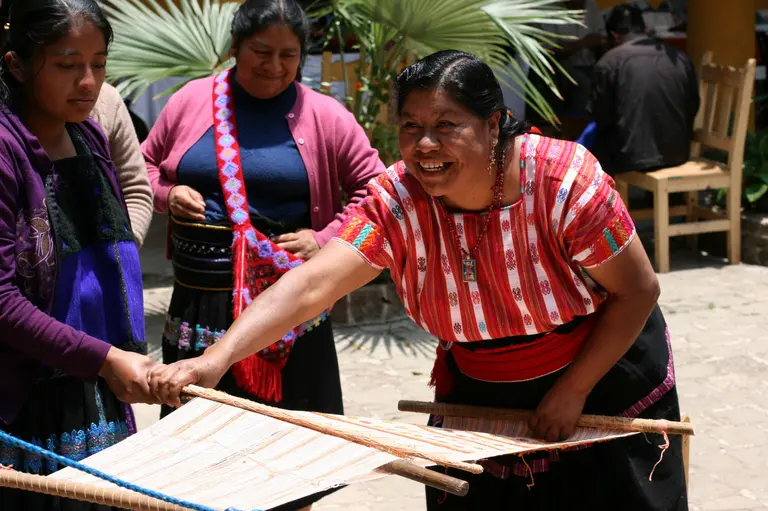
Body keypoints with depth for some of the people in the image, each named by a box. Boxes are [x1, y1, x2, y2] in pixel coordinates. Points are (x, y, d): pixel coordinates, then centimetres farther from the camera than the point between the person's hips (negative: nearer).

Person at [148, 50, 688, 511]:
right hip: (479, 397, 2)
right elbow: (310, 284, -32)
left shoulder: (566, 181, -26)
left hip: (604, 378, -2)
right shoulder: (395, 201, -20)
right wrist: (215, 359, -46)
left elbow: (638, 291, -16)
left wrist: (573, 390, -17)